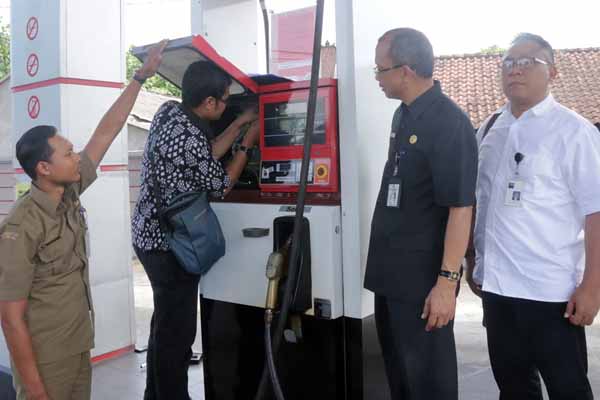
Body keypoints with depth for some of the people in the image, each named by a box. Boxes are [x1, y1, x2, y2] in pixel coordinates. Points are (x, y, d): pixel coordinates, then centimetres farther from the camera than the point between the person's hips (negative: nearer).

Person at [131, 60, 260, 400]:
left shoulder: (169, 110, 1)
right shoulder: (190, 138, -26)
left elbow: (206, 155, 12)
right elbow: (220, 185, -11)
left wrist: (240, 125, 11)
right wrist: (248, 144, -2)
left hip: (151, 233, 10)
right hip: (170, 242, -10)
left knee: (165, 322, 22)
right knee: (178, 329, 3)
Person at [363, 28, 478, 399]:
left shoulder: (449, 122, -19)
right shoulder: (404, 115, 9)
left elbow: (461, 207, -22)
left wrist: (447, 281, -22)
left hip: (423, 275, -8)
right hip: (391, 270, 8)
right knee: (397, 363, 22)